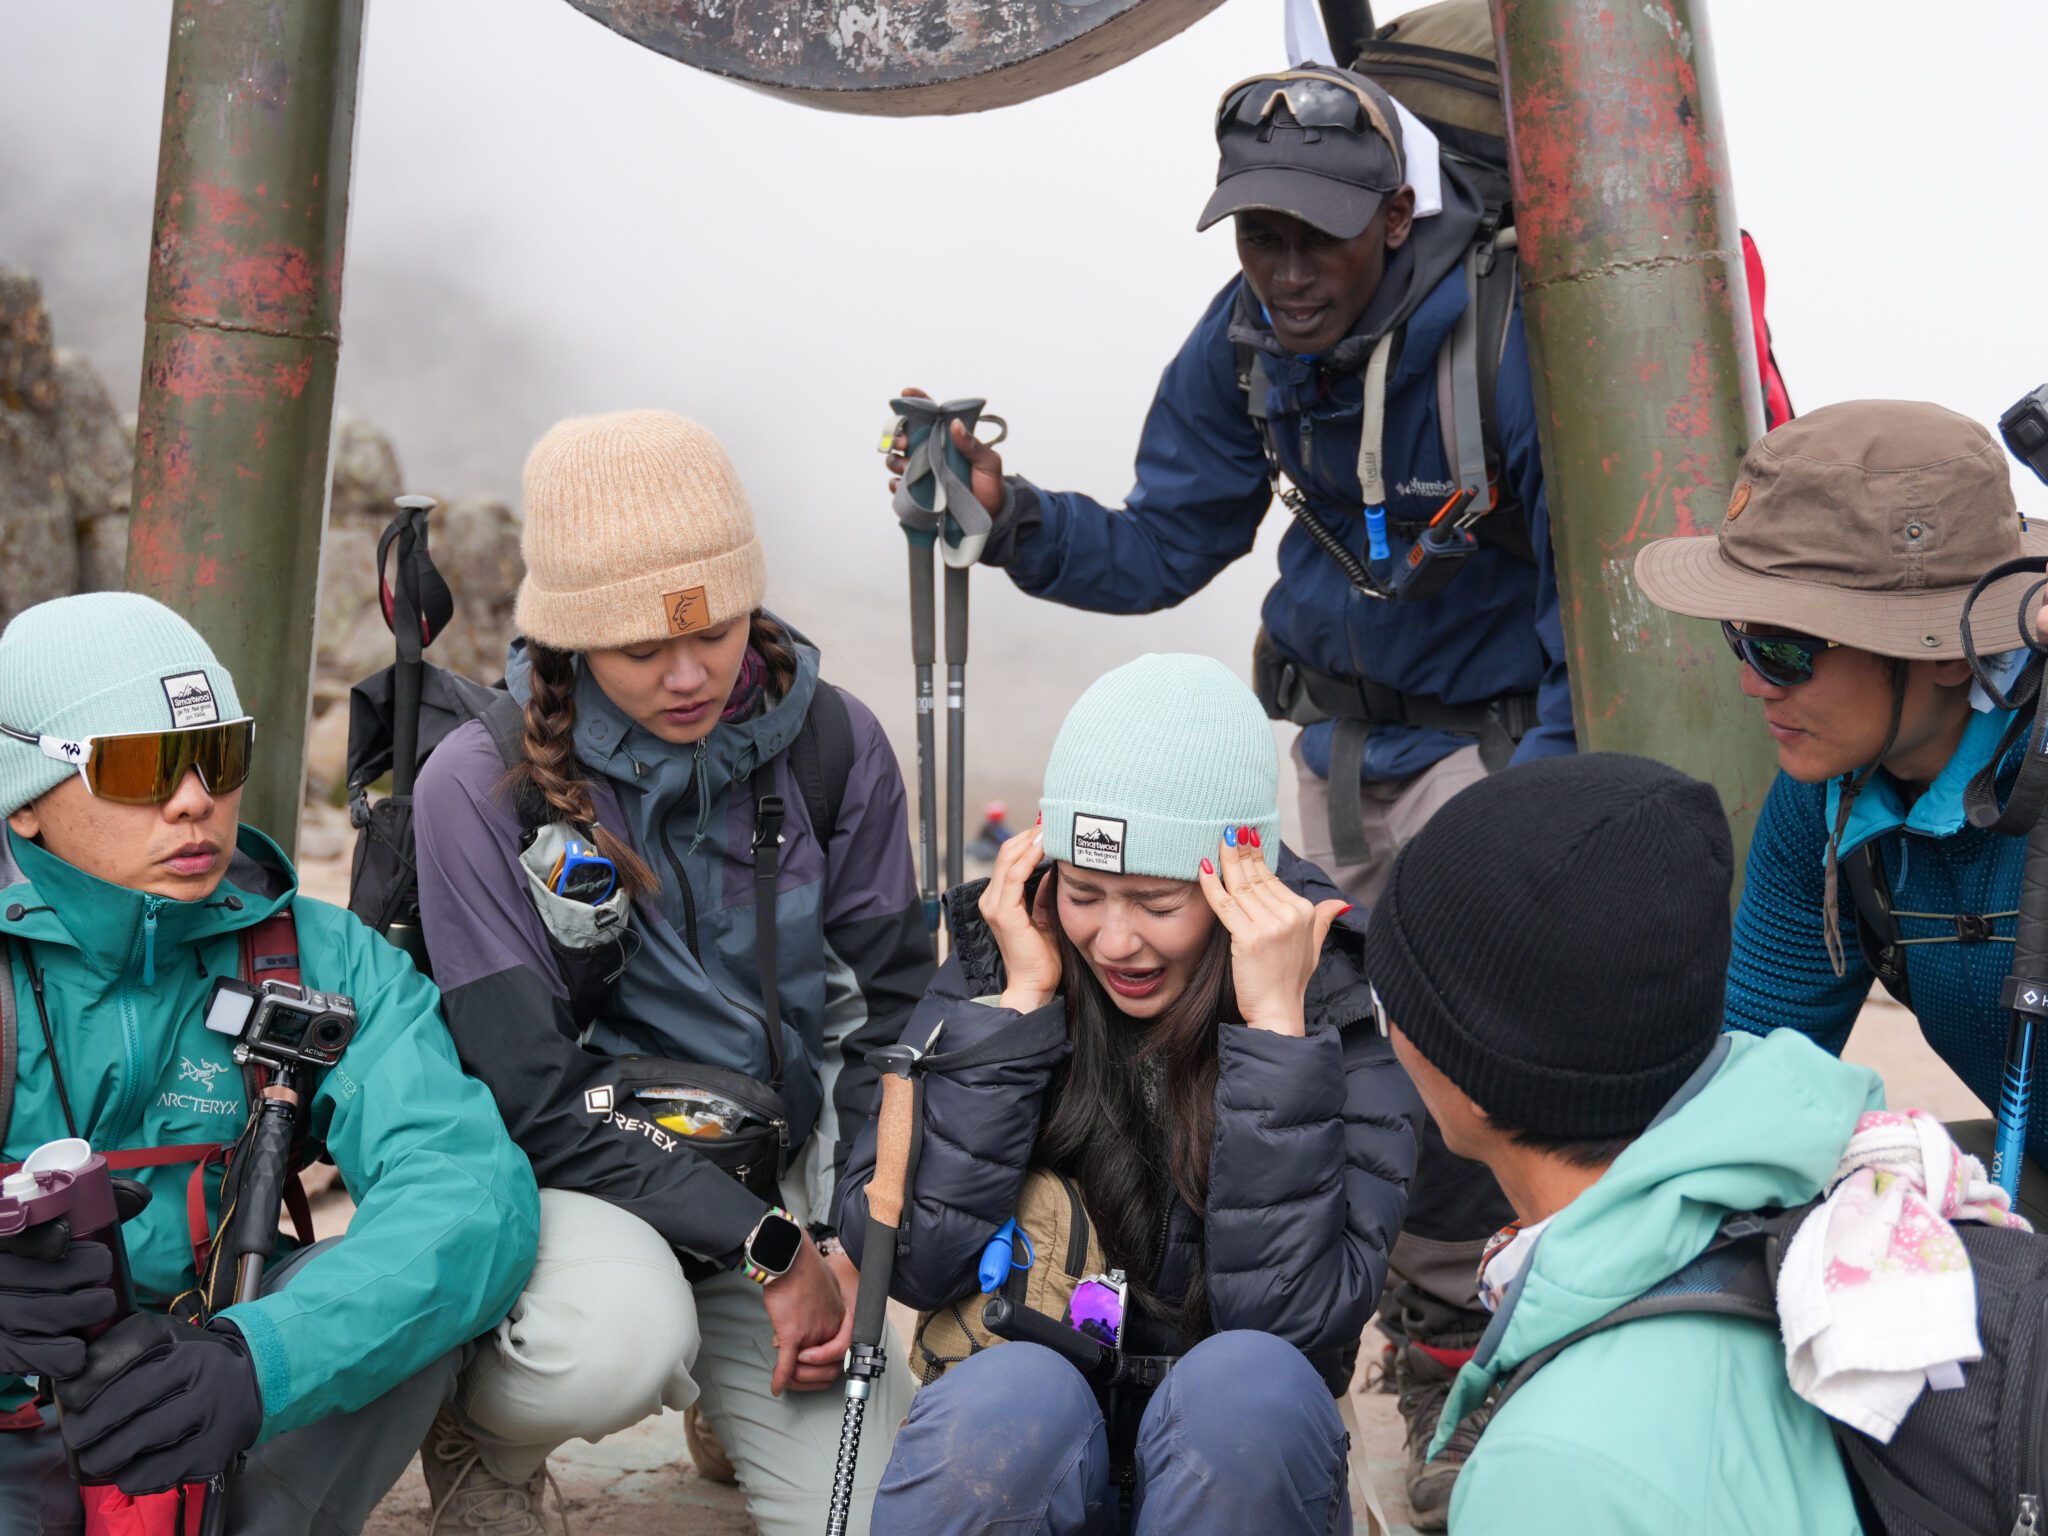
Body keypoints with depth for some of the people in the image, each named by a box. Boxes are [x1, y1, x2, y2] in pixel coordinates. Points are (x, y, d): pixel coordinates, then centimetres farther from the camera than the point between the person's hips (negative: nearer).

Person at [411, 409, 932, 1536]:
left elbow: (891, 1011, 2)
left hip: (777, 1180, 3)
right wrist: (768, 1249, -18)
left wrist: (847, 1245, -9)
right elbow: (536, 1103, -14)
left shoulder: (833, 745, -5)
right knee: (619, 1346, -34)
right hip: (572, 1186, -2)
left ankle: (732, 1408, 23)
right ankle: (478, 1439, 2)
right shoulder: (483, 785, -13)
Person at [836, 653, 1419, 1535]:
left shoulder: (1340, 1021, -9)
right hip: (1014, 1461, 0)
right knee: (1015, 1392, -32)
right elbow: (912, 1262, -14)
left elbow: (1291, 1315, -19)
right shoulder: (987, 981, -4)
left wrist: (1275, 1027, -22)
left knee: (1247, 1380, -31)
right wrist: (1020, 1001, -16)